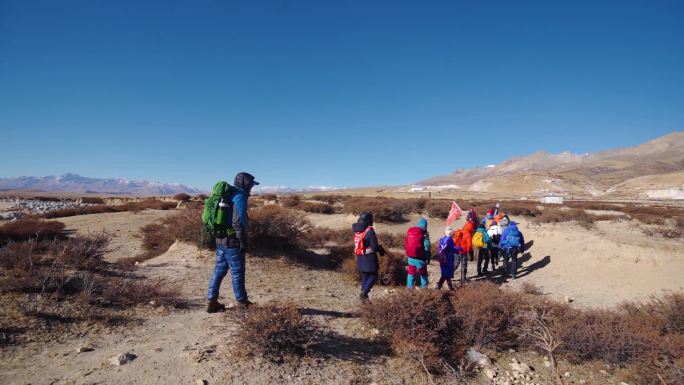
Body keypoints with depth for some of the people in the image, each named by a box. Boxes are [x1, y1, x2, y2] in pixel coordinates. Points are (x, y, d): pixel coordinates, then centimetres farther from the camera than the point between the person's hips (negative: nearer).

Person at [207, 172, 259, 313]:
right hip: (233, 241, -8)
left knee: (219, 270, 12)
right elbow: (239, 222, -22)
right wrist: (243, 242, -17)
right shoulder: (240, 197, -15)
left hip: (221, 239, 9)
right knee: (237, 272, 3)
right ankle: (242, 302, 16)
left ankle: (211, 302, 14)